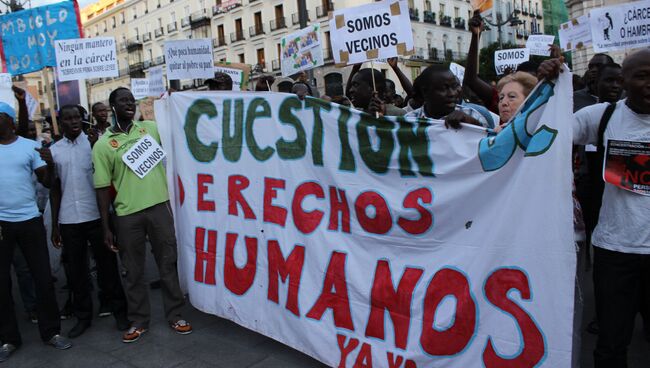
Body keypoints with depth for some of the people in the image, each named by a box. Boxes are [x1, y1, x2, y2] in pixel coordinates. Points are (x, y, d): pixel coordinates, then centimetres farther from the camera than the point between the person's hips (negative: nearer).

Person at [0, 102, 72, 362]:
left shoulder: (29, 146, 0)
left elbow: (47, 182, -1)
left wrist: (50, 162, -17)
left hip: (29, 219, -1)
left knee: (43, 277, 4)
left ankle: (51, 331, 18)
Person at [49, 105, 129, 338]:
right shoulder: (54, 150, 8)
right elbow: (54, 188, 11)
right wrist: (54, 225, 9)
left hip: (96, 216, -2)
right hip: (69, 220, 3)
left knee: (107, 266, 6)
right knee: (76, 270, 10)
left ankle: (119, 311, 18)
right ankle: (83, 316, 23)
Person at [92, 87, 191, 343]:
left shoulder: (151, 128, 8)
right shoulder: (103, 144, 1)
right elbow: (103, 187, 1)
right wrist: (105, 227, -2)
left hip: (159, 206, 1)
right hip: (127, 215, -1)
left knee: (168, 263, 8)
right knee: (133, 270, 10)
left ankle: (175, 315, 21)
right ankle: (138, 321, 25)